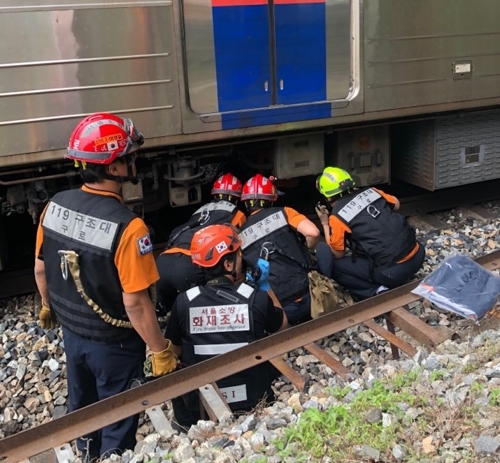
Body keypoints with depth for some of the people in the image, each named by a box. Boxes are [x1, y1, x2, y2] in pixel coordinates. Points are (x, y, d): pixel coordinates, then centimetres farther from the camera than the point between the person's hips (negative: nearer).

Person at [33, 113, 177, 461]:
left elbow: (41, 269, 3)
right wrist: (161, 351, -14)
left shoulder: (55, 206, -10)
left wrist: (48, 306, 21)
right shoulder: (127, 227, -32)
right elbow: (135, 303, -27)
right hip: (114, 345, -7)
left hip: (72, 333, 7)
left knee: (82, 409, 30)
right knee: (118, 424, 18)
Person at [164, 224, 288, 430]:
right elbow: (282, 326, 8)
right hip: (252, 400, 0)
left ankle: (185, 421, 28)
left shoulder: (184, 302, -13)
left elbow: (174, 352, 4)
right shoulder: (257, 299, -14)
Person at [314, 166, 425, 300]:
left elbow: (338, 255, 7)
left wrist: (325, 223, 13)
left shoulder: (337, 217, -5)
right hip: (418, 255, 6)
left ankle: (377, 291, -4)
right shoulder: (371, 191, 9)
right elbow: (396, 205, 28)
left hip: (393, 271, -6)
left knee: (334, 264, 6)